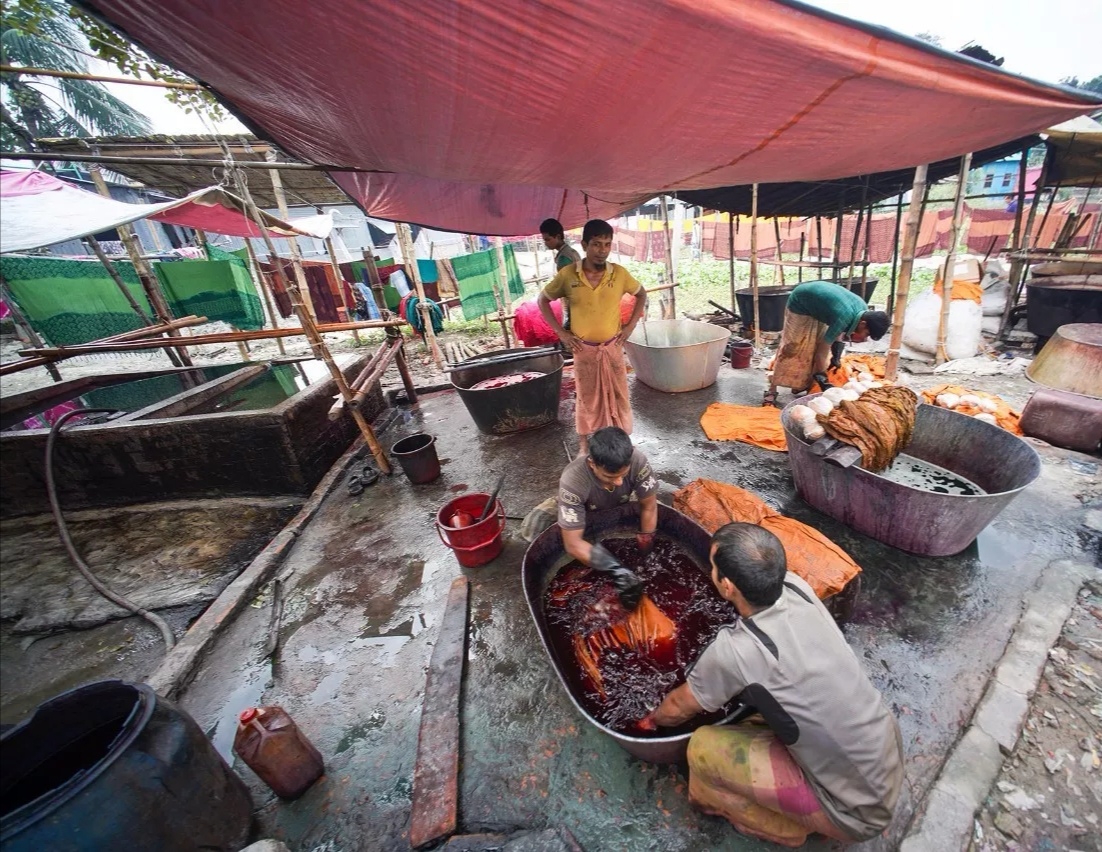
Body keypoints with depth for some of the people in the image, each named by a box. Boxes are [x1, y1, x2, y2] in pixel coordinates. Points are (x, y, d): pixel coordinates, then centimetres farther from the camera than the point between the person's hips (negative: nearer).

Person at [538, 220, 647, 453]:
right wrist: (560, 333, -4)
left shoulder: (619, 273, -6)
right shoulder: (567, 274, -10)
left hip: (613, 347, 1)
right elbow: (543, 300, 2)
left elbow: (641, 294, 11)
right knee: (586, 397, 10)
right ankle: (583, 446, 27)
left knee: (617, 396, 10)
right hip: (583, 349, -1)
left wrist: (631, 325, 1)